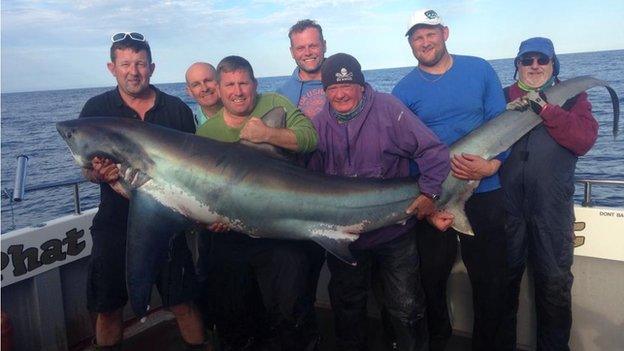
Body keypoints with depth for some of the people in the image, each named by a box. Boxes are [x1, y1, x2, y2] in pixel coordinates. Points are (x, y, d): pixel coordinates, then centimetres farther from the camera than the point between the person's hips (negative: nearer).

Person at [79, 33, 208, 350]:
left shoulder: (177, 109, 2)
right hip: (115, 224, 1)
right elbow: (87, 171, 2)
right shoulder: (96, 109, 2)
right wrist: (100, 173, -22)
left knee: (183, 303, 4)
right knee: (107, 308, 10)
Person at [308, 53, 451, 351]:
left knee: (406, 309, 8)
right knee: (346, 306, 22)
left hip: (394, 233, -3)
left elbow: (432, 150, -12)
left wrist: (429, 191, -18)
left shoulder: (387, 109, -11)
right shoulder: (319, 124, -2)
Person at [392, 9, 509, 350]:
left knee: (489, 277, 9)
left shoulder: (479, 69, 1)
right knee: (433, 274, 13)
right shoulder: (405, 89, -1)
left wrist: (491, 165, -18)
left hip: (485, 194, 1)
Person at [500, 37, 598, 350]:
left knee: (554, 283, 8)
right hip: (507, 204, 1)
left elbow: (585, 140, -9)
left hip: (552, 206, 0)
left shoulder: (571, 97, 8)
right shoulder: (503, 97, 11)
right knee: (504, 278, 11)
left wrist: (544, 108, -16)